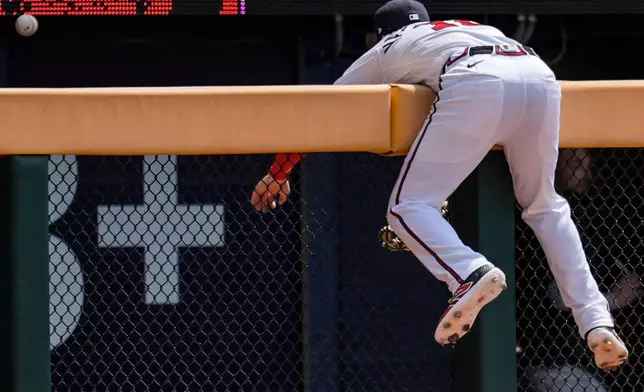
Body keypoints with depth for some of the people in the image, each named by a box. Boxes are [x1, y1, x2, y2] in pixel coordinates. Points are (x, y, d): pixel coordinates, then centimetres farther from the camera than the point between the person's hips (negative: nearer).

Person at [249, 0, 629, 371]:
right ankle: (597, 322, 5)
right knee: (545, 206, 22)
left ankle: (470, 273, -31)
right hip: (541, 77, 5)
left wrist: (278, 173, 46)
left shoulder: (388, 48, 32)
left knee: (409, 206, 0)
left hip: (477, 85, -4)